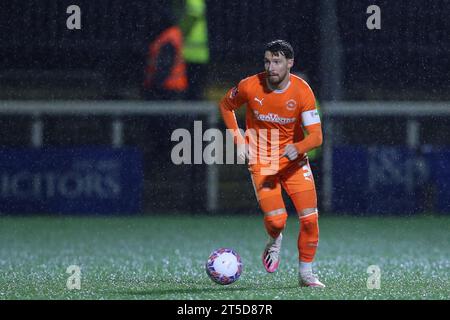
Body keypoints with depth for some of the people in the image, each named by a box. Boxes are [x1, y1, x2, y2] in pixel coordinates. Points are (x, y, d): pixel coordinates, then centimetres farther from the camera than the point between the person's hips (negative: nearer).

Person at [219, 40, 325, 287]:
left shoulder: (302, 91, -16)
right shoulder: (250, 86, -14)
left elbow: (316, 136, -19)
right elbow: (226, 105, 7)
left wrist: (298, 148, -39)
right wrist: (239, 139, -3)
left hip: (294, 161, 1)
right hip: (261, 161, -1)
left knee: (309, 218, -7)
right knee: (275, 219, -16)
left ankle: (305, 273, 12)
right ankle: (275, 240, 22)